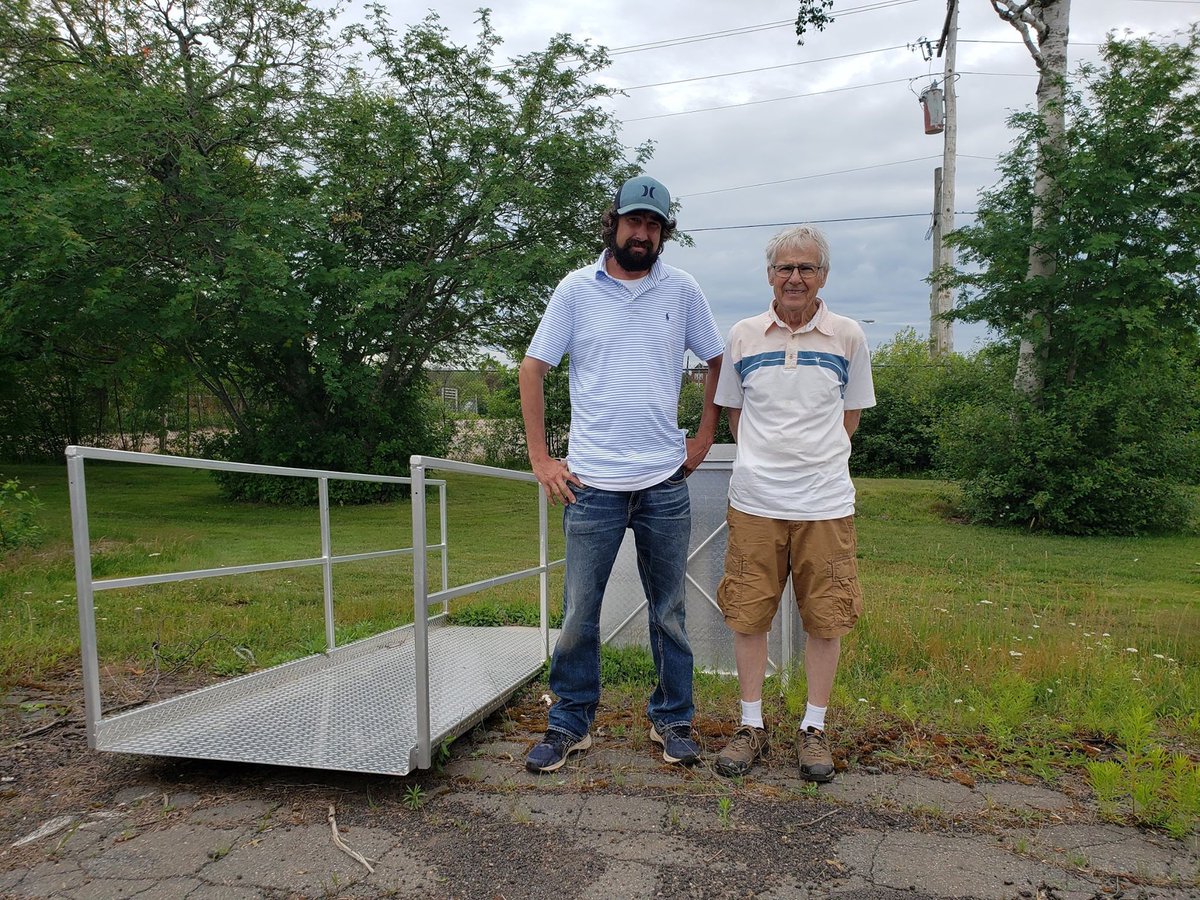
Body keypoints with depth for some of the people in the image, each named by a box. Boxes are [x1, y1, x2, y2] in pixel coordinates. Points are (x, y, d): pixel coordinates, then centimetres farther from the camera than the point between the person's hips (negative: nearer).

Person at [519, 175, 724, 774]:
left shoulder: (682, 291, 6)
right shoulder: (576, 289, 2)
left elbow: (718, 362, 16)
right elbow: (532, 370, 4)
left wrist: (703, 438, 9)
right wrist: (540, 460, -1)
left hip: (666, 483, 2)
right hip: (592, 482, -1)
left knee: (669, 612, 12)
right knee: (578, 615, 6)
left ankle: (672, 720, 28)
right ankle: (570, 724, 23)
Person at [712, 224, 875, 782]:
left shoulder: (848, 337, 3)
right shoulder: (743, 336, 4)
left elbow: (850, 416, 12)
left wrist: (812, 457, 6)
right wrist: (766, 458, 8)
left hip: (826, 502, 0)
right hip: (754, 501, 1)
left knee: (825, 618, 7)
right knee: (747, 614, 5)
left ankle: (814, 729, 23)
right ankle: (751, 727, 21)